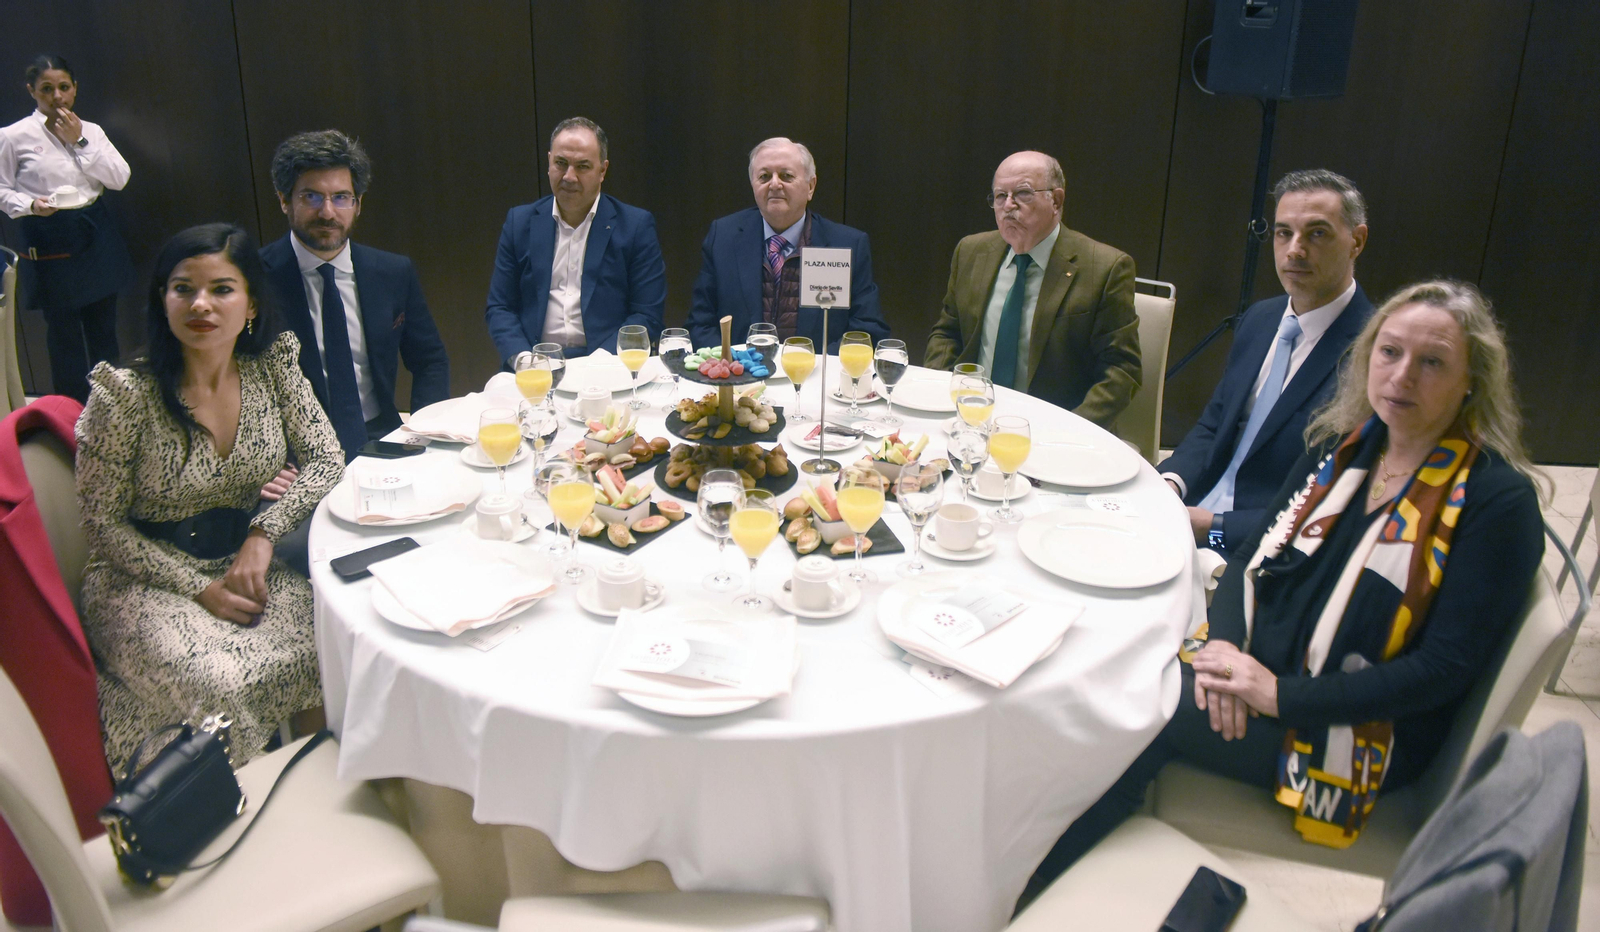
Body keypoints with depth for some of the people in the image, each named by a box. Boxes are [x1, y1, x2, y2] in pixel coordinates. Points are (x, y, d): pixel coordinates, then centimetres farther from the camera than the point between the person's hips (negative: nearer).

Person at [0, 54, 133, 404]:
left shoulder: (91, 131, 7)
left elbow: (121, 178, -3)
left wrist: (80, 142, -10)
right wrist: (30, 205, -18)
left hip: (96, 234, 4)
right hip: (49, 241, -3)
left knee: (103, 326, 11)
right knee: (64, 331, 3)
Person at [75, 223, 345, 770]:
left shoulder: (273, 366, -3)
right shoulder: (125, 394, -15)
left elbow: (327, 459, -1)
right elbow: (103, 524, -8)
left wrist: (263, 533, -15)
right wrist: (200, 588, -16)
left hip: (244, 563, 4)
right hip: (143, 579, -3)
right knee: (221, 685, -31)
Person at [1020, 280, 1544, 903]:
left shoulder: (1498, 501, -11)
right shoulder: (1345, 447, 8)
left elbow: (1445, 669, -15)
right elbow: (1256, 552, 11)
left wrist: (1282, 696, -21)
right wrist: (1225, 644, -10)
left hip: (1364, 737, -5)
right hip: (1258, 672, 6)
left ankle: (1025, 893, -11)